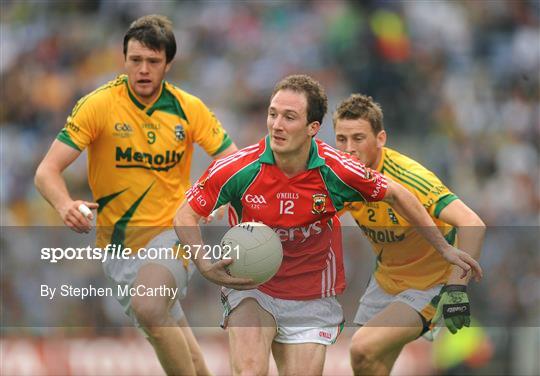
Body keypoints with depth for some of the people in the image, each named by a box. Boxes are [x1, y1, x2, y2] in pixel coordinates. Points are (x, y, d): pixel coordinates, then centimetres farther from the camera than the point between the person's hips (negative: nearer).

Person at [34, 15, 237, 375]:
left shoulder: (189, 109, -5)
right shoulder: (98, 105, -10)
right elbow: (47, 171, -13)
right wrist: (66, 205, -35)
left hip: (172, 229, -1)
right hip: (119, 242, 1)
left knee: (149, 308, -30)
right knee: (174, 341, 3)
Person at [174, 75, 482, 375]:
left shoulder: (337, 171, -15)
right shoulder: (239, 169, -19)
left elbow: (396, 195, 3)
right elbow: (186, 216, -8)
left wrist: (443, 247, 7)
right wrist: (206, 266, -27)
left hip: (312, 302, 2)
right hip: (250, 291, -2)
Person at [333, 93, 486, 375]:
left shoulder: (407, 178, -29)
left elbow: (472, 225, -38)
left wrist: (457, 287, -46)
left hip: (432, 285, -7)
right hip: (386, 281, 7)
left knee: (364, 350, -26)